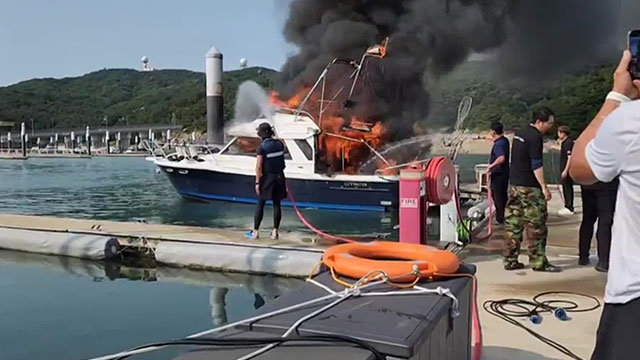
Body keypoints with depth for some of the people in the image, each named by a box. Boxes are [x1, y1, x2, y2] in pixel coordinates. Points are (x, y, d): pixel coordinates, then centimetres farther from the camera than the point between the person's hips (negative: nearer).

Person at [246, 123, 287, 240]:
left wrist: (257, 182, -10)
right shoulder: (280, 144, -1)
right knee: (277, 204, 8)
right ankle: (275, 231, 10)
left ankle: (255, 231, 10)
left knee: (260, 204, 6)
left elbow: (259, 166, -15)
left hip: (267, 177, -4)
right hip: (279, 176, 4)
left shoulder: (262, 147, -14)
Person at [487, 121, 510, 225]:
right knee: (503, 196, 18)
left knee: (498, 197, 0)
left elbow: (501, 158, -38)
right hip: (504, 173, 9)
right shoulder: (505, 140, 7)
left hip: (498, 174, -9)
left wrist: (491, 166, -31)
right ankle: (504, 217, 28)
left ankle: (500, 218, 7)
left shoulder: (498, 144, -22)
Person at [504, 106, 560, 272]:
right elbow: (536, 165, -19)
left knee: (513, 224, 8)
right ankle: (539, 262, 3)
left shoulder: (520, 133, 14)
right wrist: (544, 187, -17)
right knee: (536, 225, -1)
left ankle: (510, 260, 11)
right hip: (529, 187, -9)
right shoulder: (535, 137, -15)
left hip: (514, 184, 9)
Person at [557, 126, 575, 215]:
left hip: (567, 170, -10)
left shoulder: (569, 142, -17)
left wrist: (566, 170, -23)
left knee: (568, 188, -5)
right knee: (565, 188, 15)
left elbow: (570, 157, -22)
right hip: (564, 169, 10)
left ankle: (569, 208, 0)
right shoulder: (563, 142, 13)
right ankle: (567, 206, 24)